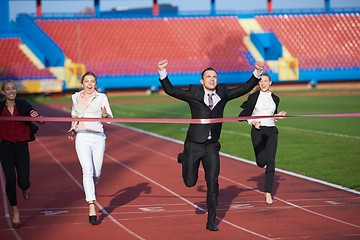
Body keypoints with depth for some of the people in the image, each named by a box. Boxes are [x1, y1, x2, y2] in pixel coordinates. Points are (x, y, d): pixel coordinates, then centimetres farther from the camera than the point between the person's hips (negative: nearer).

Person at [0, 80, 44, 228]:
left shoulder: (23, 105, 0)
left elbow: (41, 122, -3)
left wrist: (36, 116, -26)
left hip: (21, 146, 0)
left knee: (23, 182, -5)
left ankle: (25, 187, 35)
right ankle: (15, 211, 4)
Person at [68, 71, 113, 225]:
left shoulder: (101, 97, 3)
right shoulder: (76, 97, 12)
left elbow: (110, 118, -6)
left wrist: (106, 115, -29)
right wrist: (72, 128, 16)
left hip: (98, 138, 0)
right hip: (82, 138, 0)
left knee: (96, 174, 4)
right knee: (88, 170, -17)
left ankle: (88, 191, 41)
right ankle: (92, 208, -22)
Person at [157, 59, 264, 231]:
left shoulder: (222, 93, 3)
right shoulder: (193, 94, -5)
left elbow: (244, 89, 6)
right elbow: (170, 90, -7)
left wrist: (257, 73, -6)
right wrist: (162, 72, -20)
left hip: (212, 147, 2)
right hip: (194, 145, -2)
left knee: (213, 184, -3)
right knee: (190, 182, 8)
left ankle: (211, 221, 5)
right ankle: (184, 157, 41)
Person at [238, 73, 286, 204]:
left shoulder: (275, 99, 12)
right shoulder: (253, 97, 2)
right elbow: (244, 114, 4)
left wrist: (278, 116, 3)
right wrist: (253, 122, -13)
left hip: (271, 131, 2)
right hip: (258, 131, -2)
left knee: (270, 161, -11)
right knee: (261, 162, -11)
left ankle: (268, 192, -8)